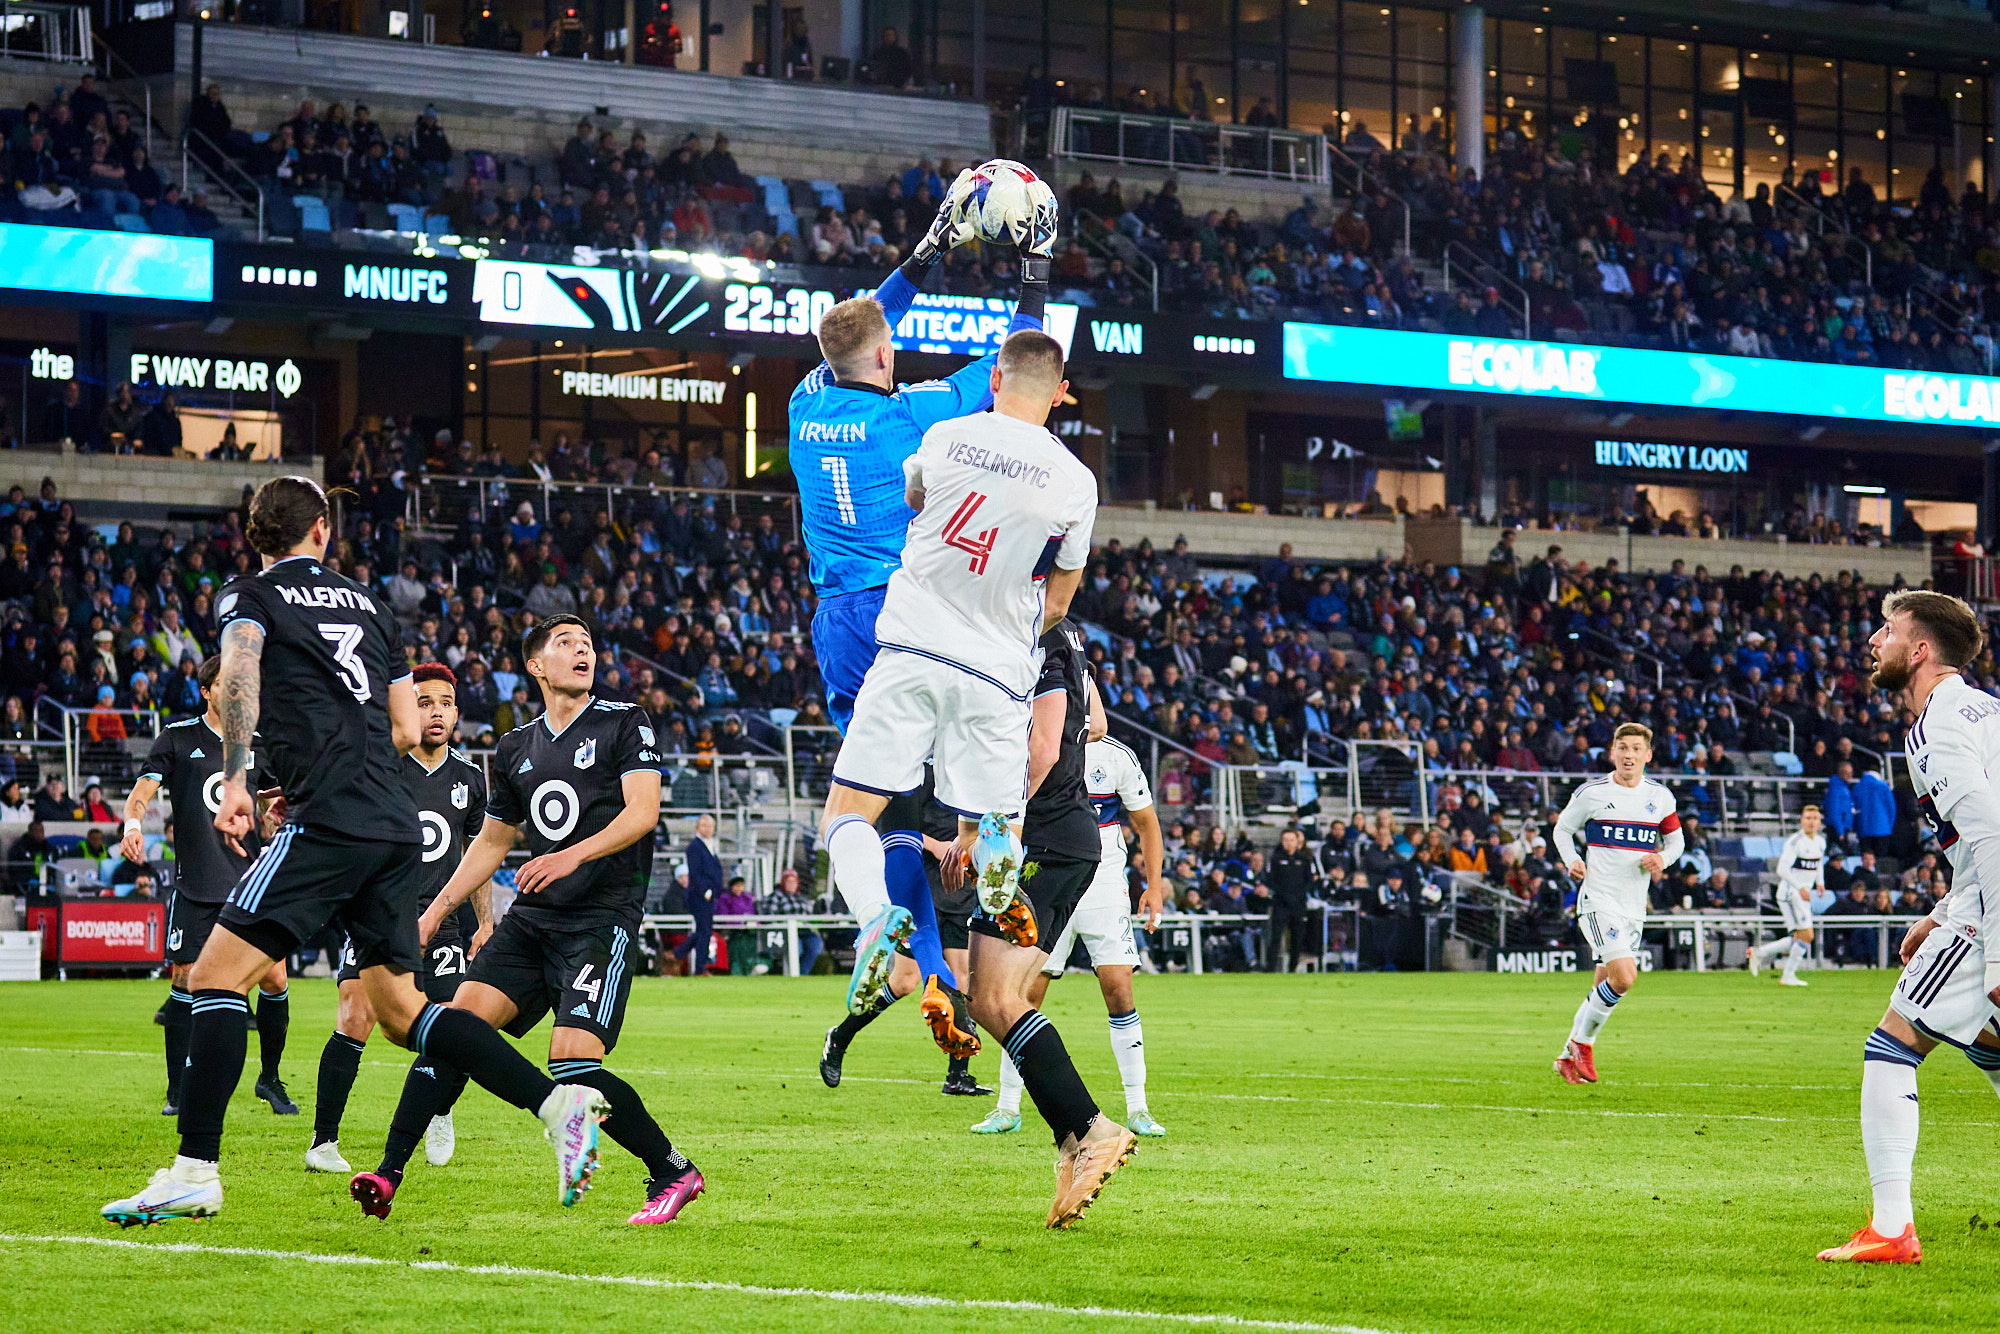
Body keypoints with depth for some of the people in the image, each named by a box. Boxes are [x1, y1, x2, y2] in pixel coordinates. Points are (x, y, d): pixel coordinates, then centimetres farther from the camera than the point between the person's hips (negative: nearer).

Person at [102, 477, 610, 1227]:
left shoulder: (249, 595, 5)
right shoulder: (364, 604, 23)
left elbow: (238, 677, -17)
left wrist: (235, 784, -23)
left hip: (329, 826, -7)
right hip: (394, 827, 7)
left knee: (216, 974, -6)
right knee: (400, 1010, 12)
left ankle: (196, 1170, -15)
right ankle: (558, 1102, 1)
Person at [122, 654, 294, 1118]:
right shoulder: (178, 738, 3)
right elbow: (143, 790, -6)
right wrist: (133, 823, -25)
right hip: (195, 884, -3)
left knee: (275, 980, -4)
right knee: (187, 984, -4)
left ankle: (270, 1078, 14)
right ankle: (178, 1092, 6)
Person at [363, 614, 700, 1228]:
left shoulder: (625, 723, 3)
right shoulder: (515, 750, 17)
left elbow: (643, 811, -9)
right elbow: (493, 840, 27)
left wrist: (574, 855, -24)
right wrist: (436, 911, 20)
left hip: (604, 917, -5)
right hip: (532, 917, 5)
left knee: (573, 1062, -19)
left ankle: (672, 1172, -2)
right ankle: (390, 1171, -15)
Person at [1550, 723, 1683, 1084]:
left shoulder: (1660, 797, 7)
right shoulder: (1591, 793, -4)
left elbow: (1675, 838, 19)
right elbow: (1563, 829, 8)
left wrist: (1662, 859, -4)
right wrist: (1572, 860, -12)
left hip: (1634, 904, 5)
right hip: (1598, 898, -5)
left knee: (1605, 987, 9)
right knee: (1623, 976, -21)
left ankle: (1569, 1056, 25)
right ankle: (1583, 1042, -1)